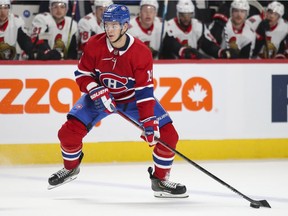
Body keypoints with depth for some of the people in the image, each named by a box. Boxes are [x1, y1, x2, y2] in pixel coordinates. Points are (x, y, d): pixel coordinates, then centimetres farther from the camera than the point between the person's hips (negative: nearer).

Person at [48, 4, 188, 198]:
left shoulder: (141, 52, -26)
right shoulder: (95, 45, -20)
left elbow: (144, 91, -25)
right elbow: (82, 74, -8)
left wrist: (148, 122, -31)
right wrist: (97, 91, -27)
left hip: (133, 98, -1)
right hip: (101, 94, 1)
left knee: (168, 135, -15)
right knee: (69, 132, -13)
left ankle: (160, 180, 5)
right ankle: (70, 167, 18)